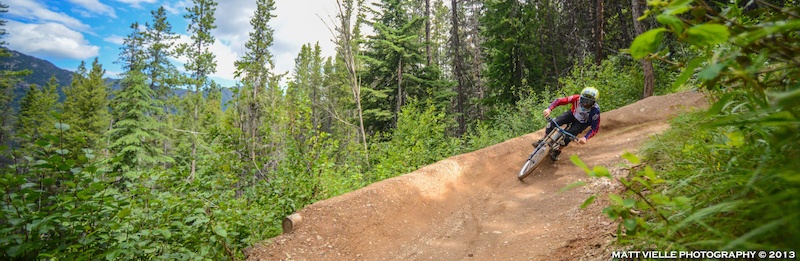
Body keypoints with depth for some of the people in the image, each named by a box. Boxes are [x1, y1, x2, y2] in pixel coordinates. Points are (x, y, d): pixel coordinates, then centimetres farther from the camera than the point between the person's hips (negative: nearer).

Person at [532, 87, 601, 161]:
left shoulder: (595, 110, -35)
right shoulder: (577, 98, -33)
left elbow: (595, 128, -30)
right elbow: (559, 100, -31)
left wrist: (585, 138, -44)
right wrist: (549, 109, -48)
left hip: (582, 123, -2)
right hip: (572, 114, 2)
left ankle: (558, 151, -1)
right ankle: (543, 140, -2)